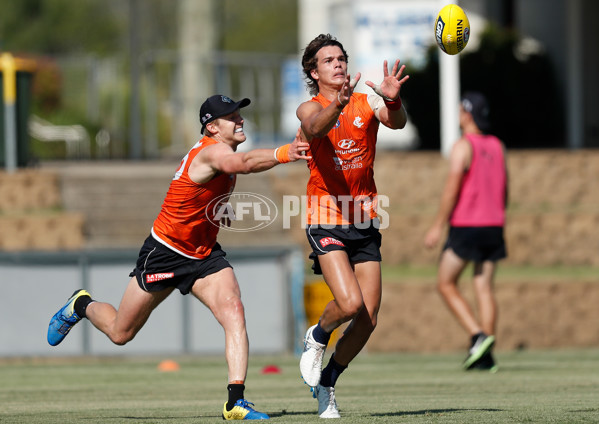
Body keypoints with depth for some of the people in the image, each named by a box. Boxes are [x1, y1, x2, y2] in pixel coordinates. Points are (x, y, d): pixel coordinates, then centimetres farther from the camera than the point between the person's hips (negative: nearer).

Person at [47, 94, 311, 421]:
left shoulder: (221, 150, 2)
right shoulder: (211, 152, -27)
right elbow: (244, 163, -53)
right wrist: (282, 154, -68)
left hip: (204, 254, 7)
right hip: (164, 252, -7)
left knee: (233, 311, -20)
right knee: (120, 333, 10)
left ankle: (236, 400, -25)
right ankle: (82, 306, 44)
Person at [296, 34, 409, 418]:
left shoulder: (368, 102, 5)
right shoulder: (309, 109, -2)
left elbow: (397, 122, -16)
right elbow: (316, 127, -26)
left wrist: (393, 100, -39)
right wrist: (339, 104, -48)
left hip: (365, 220, 4)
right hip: (326, 219, -4)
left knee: (368, 319, -1)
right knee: (350, 304, -22)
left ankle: (326, 383, 21)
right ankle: (317, 338, 12)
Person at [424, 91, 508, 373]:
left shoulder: (463, 146, -10)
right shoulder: (497, 146, 11)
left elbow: (452, 188, -16)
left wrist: (438, 226, -12)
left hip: (465, 226, -6)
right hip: (493, 224, 6)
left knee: (446, 284, 4)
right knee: (484, 287, 6)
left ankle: (478, 336, -12)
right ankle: (485, 356, -1)